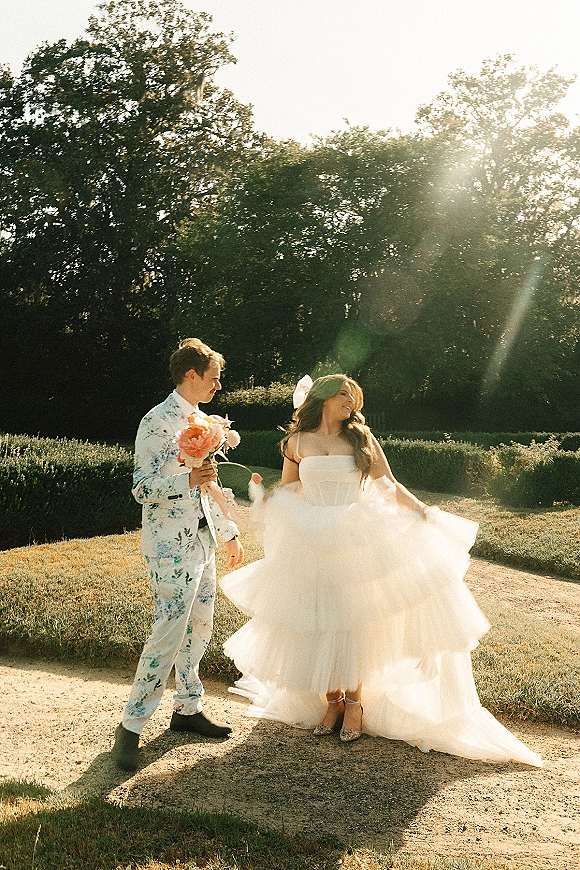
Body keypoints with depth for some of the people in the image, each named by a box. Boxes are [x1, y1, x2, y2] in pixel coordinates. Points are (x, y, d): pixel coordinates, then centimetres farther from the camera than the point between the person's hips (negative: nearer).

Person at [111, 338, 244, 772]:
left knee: (199, 628, 14)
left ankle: (188, 708, 28)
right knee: (169, 635, -10)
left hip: (202, 540, 9)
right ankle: (131, 727, 1)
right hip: (171, 545, -9)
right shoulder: (157, 422, -12)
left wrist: (229, 532, 24)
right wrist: (188, 480, -32)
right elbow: (143, 488, -16)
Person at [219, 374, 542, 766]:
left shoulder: (361, 438, 4)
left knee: (354, 617, -1)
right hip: (311, 546, 1)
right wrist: (264, 502, -5)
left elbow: (389, 485, 5)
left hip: (355, 542, -1)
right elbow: (286, 490, 16)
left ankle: (356, 701, 15)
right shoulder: (298, 441, 6)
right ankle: (332, 700, 20)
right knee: (318, 621, 3)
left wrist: (424, 513, -6)